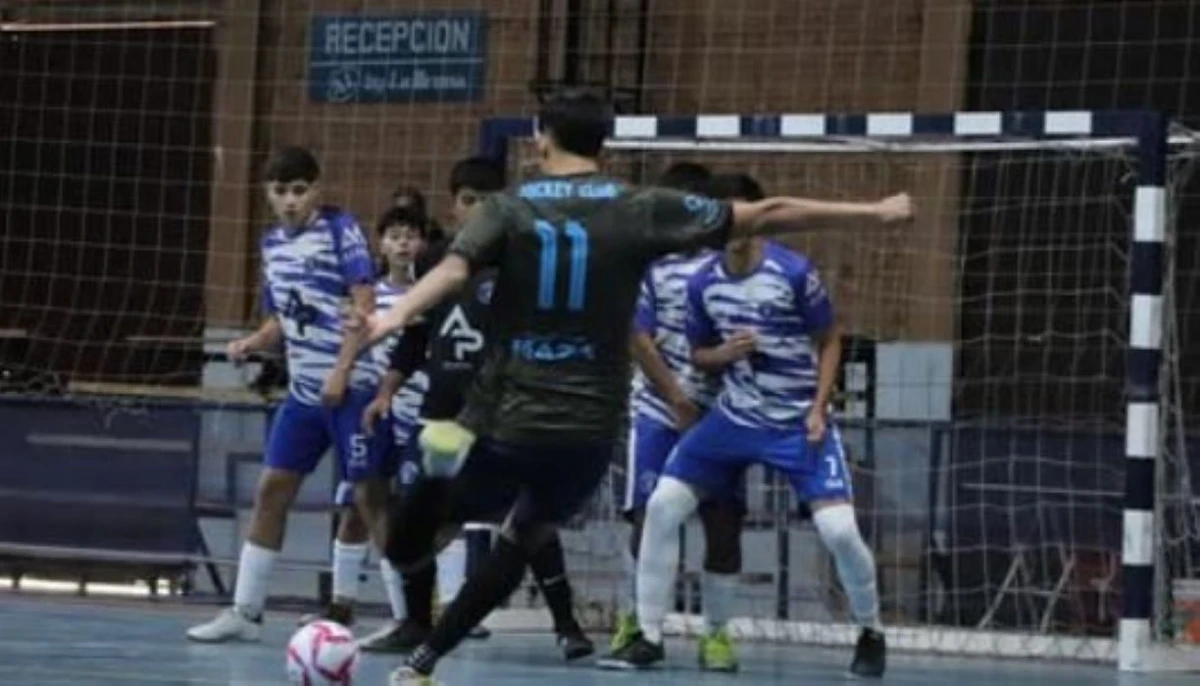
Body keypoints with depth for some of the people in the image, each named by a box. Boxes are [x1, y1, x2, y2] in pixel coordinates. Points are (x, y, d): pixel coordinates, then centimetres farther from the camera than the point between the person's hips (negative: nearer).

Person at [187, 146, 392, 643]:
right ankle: (245, 612, 10)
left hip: (353, 386, -7)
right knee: (270, 490, 4)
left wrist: (341, 371, -18)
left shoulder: (341, 230, -7)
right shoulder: (272, 243, 12)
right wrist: (254, 342, 1)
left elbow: (364, 307, -12)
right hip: (304, 391, 7)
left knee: (369, 495, -4)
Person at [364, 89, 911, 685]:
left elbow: (453, 268, -20)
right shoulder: (642, 210, 1)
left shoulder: (510, 209, 0)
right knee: (520, 544, 24)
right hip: (589, 430, 1)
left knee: (407, 548, 14)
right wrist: (870, 211, 12)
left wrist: (395, 316, -34)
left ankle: (447, 462, -13)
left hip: (506, 420, -1)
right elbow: (766, 215, 4)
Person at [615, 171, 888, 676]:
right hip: (734, 419, 4)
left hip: (798, 423, -4)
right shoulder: (703, 284, -4)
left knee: (838, 529, -16)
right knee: (662, 506, -7)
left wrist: (818, 408, -13)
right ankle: (649, 635, 4)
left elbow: (830, 341, -3)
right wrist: (726, 353, -13)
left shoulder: (795, 273, -15)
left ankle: (871, 634, 11)